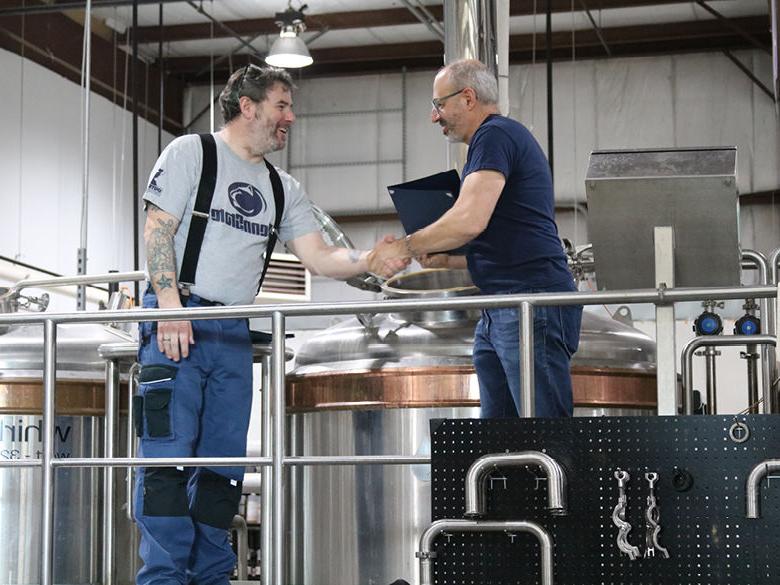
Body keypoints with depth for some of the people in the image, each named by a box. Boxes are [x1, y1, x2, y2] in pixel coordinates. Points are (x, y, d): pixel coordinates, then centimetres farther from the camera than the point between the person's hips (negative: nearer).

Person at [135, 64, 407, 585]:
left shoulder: (283, 189, 17)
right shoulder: (191, 153, 1)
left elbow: (318, 257, 10)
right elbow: (158, 229, -6)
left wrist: (367, 262, -10)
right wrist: (171, 305, -17)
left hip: (234, 335, 6)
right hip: (177, 324, -6)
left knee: (225, 462, 4)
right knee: (170, 454, -12)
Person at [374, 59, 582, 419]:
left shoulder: (494, 136, -6)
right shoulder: (500, 137, 26)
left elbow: (469, 221, -19)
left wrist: (405, 248, -5)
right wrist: (448, 261, 20)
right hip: (498, 315, 11)